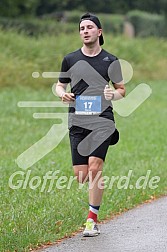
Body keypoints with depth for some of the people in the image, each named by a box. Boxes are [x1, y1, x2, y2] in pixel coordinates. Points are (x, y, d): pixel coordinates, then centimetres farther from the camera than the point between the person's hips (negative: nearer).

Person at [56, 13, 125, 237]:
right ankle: (98, 182, 31)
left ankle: (92, 219, -8)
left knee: (94, 166, -17)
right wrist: (63, 94, -4)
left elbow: (121, 89, 13)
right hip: (77, 122, 2)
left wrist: (114, 94, -10)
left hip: (102, 120, -2)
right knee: (81, 176, -3)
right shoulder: (70, 59, 8)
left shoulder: (110, 61, 5)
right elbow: (60, 85, 19)